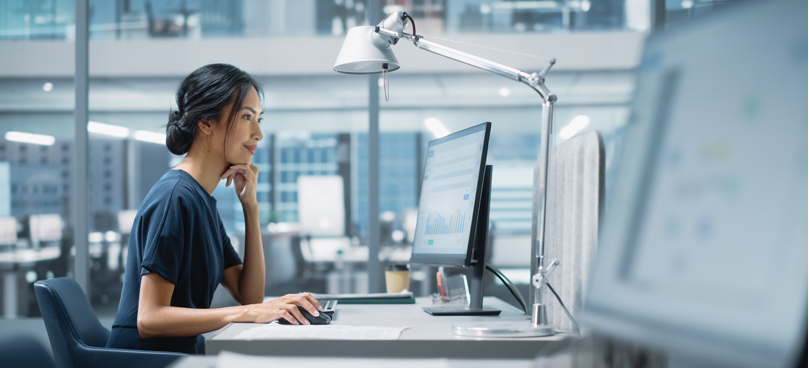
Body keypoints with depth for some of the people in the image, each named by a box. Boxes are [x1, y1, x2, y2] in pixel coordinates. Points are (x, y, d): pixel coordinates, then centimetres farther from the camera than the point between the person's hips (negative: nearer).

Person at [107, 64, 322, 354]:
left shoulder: (203, 200, 14)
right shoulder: (175, 197, -15)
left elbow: (249, 295, 10)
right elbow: (150, 319, -21)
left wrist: (250, 205, 4)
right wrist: (249, 313, -27)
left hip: (184, 354, 9)